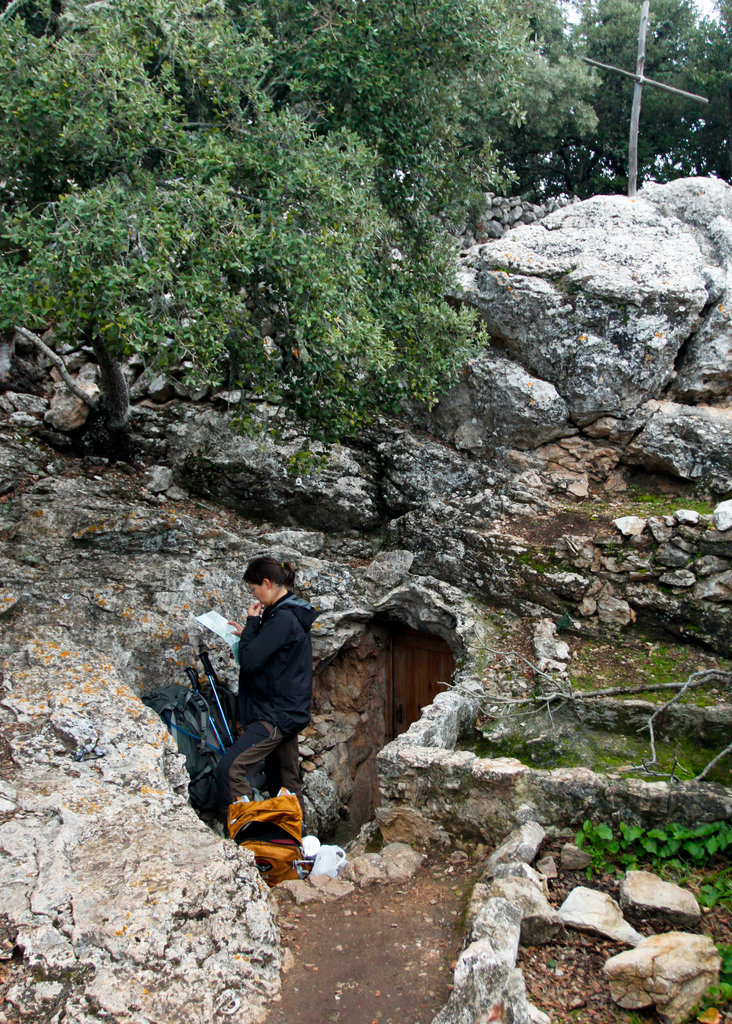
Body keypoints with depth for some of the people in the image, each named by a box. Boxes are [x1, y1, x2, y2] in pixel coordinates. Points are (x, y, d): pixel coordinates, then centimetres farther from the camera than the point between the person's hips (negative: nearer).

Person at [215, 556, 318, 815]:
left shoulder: (282, 619, -19)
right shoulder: (292, 614, 12)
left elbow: (249, 661, -22)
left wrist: (252, 622, -11)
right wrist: (248, 633, 10)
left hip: (276, 714, -11)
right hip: (288, 712, 11)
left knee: (230, 768, -17)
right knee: (288, 780, 17)